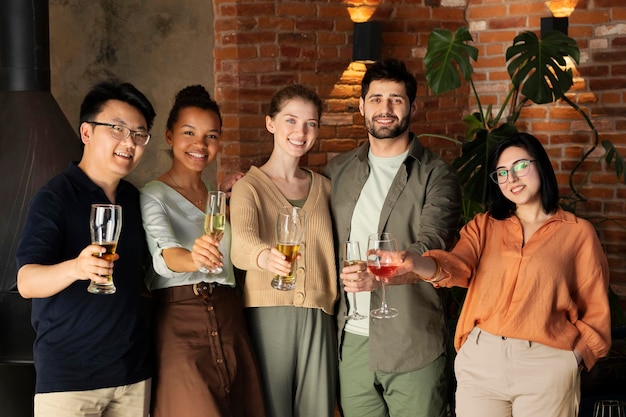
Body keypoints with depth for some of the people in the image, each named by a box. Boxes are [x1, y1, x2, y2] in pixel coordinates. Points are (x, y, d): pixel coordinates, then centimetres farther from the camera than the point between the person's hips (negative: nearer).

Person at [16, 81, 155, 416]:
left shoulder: (135, 200, 9)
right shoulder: (54, 198, -10)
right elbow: (26, 282, -20)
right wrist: (76, 268, -40)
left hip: (133, 370, 6)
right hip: (68, 376, -6)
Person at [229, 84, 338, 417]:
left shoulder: (323, 187, 11)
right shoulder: (249, 186, -2)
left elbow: (331, 248, 15)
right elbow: (242, 238, -21)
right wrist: (264, 256, -43)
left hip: (318, 316, 3)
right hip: (267, 312, -3)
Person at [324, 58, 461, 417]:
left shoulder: (435, 175, -3)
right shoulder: (338, 170, 12)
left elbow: (430, 246, -16)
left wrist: (377, 274, -35)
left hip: (413, 344, -4)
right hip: (352, 340, 4)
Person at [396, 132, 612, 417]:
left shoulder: (578, 232, 4)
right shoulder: (484, 226, 10)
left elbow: (595, 310, 6)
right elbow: (457, 266, -10)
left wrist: (576, 357, -7)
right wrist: (413, 262, -29)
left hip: (547, 365, -2)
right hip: (480, 360, 2)